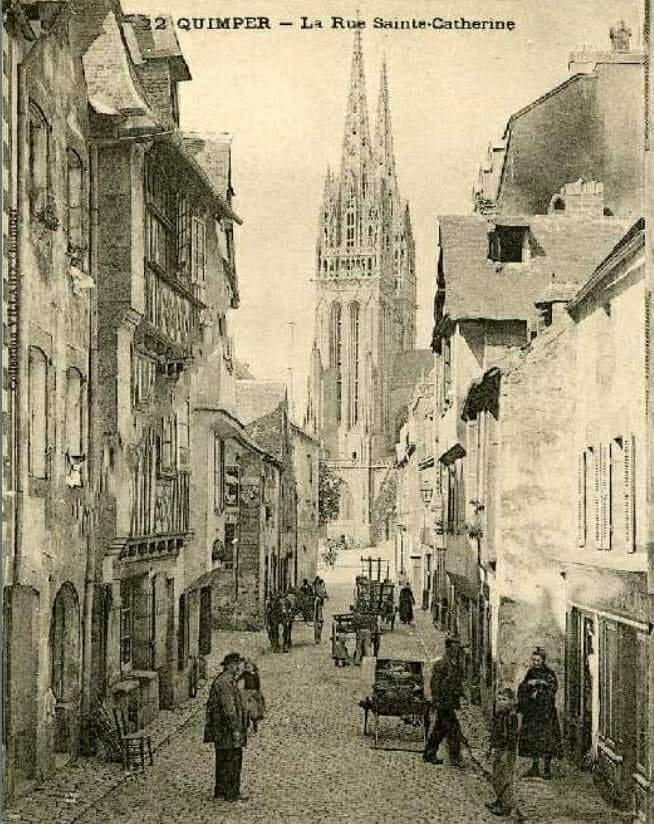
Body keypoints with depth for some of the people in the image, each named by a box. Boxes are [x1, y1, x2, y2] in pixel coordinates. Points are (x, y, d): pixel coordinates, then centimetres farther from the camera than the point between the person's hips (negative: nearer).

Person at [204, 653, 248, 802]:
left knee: (223, 761, 15)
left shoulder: (220, 680, 16)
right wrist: (235, 729, -21)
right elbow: (228, 707, -23)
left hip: (221, 731, 11)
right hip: (227, 729, -11)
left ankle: (220, 791, 22)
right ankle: (232, 794, -3)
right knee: (233, 759, -6)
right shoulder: (226, 682, -18)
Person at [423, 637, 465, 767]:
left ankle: (429, 755, 22)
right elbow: (435, 684, -15)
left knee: (440, 729, 14)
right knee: (453, 729, -10)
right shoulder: (441, 664, -13)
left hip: (452, 702, 9)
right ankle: (455, 758, -8)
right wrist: (437, 701, -19)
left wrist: (457, 701, 20)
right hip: (444, 702, -9)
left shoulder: (457, 665, 13)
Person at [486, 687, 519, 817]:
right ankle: (500, 800, 34)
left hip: (506, 752, -9)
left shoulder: (512, 717, -19)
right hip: (497, 750, 9)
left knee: (506, 779, -2)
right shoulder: (499, 715, 8)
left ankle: (507, 806, 7)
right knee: (496, 777, 19)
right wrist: (491, 748, 20)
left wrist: (507, 754, -22)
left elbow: (512, 737, -20)